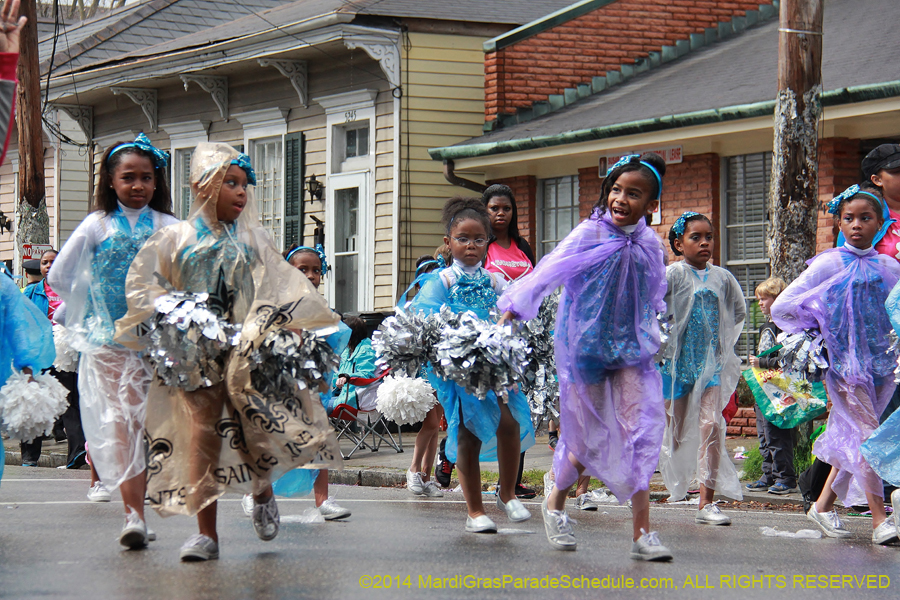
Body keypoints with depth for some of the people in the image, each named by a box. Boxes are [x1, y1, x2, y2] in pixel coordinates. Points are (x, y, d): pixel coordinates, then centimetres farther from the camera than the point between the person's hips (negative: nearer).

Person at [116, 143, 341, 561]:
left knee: (251, 426, -2)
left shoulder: (253, 239, 11)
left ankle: (262, 493, 32)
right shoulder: (176, 240, 6)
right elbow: (142, 284, 7)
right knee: (202, 429, -7)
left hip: (245, 348, 1)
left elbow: (284, 288, 13)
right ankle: (206, 532, -4)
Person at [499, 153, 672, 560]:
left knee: (640, 431, -9)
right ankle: (555, 502, 33)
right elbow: (549, 271, -10)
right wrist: (511, 310, -12)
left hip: (631, 349, 3)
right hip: (587, 347, -3)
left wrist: (651, 336, 28)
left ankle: (642, 533, -8)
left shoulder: (650, 245, 3)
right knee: (588, 440, 3)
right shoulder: (589, 235, -11)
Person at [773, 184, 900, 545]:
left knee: (852, 438, 8)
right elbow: (781, 308, -1)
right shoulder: (829, 264, -3)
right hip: (845, 361, -4)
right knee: (866, 436, -10)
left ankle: (824, 505, 22)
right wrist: (818, 333, 3)